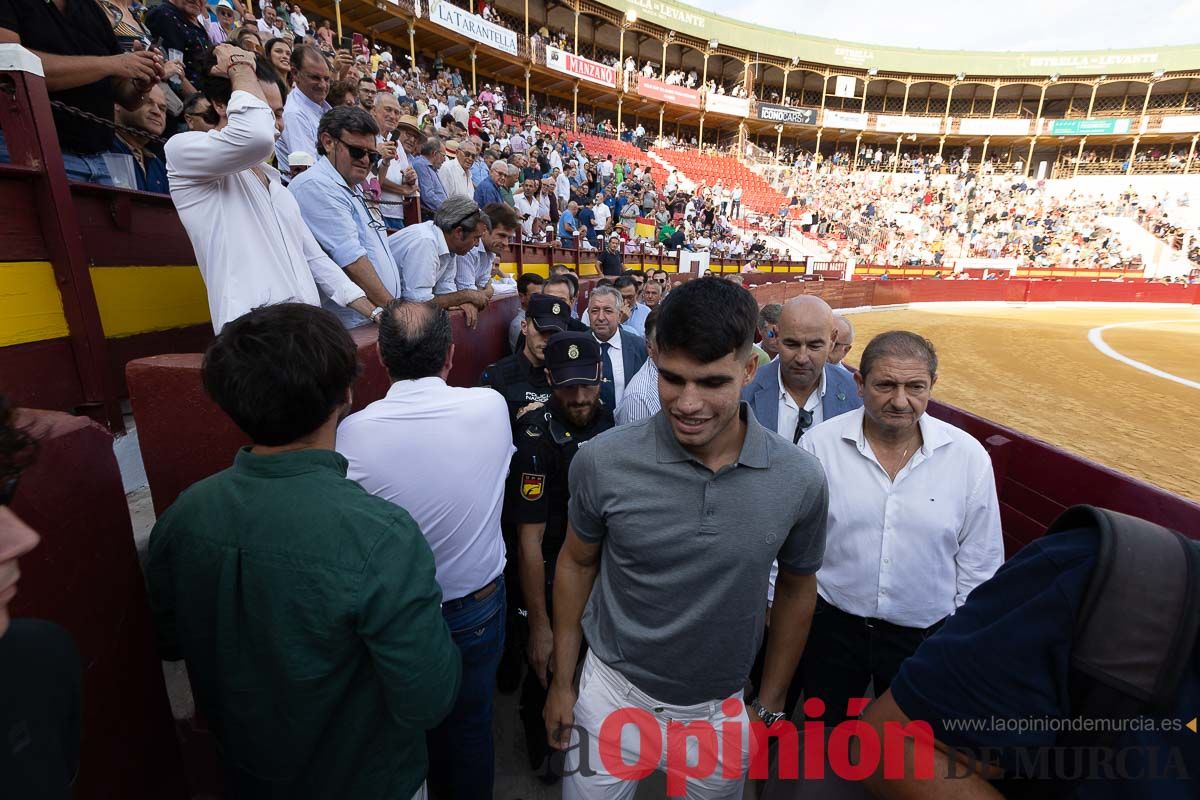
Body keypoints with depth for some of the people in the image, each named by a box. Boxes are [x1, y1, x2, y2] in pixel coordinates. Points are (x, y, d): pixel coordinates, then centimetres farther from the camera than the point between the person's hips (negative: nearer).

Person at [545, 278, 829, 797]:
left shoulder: (800, 480, -17)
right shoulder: (603, 462, -22)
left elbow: (796, 589, -1)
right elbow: (576, 564, -5)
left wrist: (769, 707, 6)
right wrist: (561, 683, 2)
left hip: (720, 710, 2)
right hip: (612, 693, -1)